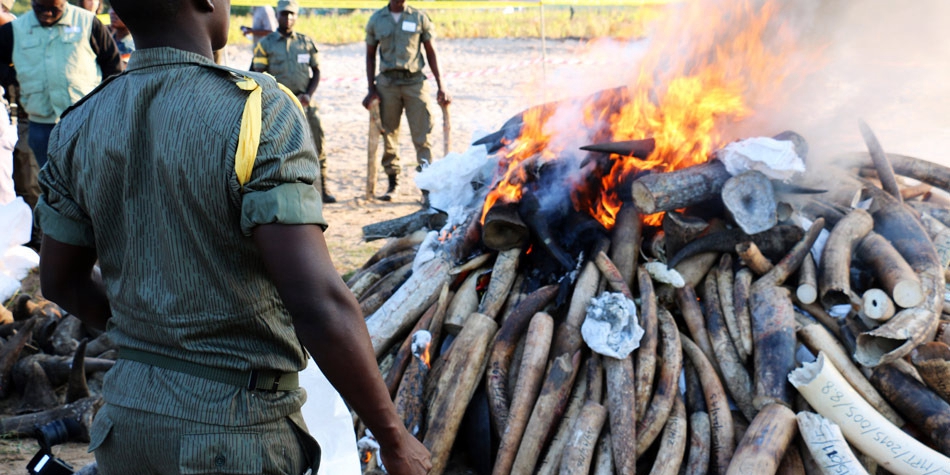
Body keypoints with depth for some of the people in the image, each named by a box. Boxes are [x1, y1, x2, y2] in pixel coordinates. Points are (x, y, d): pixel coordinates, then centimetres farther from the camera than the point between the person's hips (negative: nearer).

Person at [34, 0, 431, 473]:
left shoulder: (79, 126, -1)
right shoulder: (257, 110, -20)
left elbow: (59, 282, 10)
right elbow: (319, 304, -26)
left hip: (125, 412, 6)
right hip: (236, 427, -6)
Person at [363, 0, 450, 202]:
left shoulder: (420, 18, 4)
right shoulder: (376, 20, 7)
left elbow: (430, 52, 7)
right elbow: (370, 55, 12)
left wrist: (440, 85, 2)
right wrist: (371, 89, 4)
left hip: (415, 81, -1)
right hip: (387, 83, 1)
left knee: (423, 135, -7)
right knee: (388, 135, 5)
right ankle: (392, 184, 15)